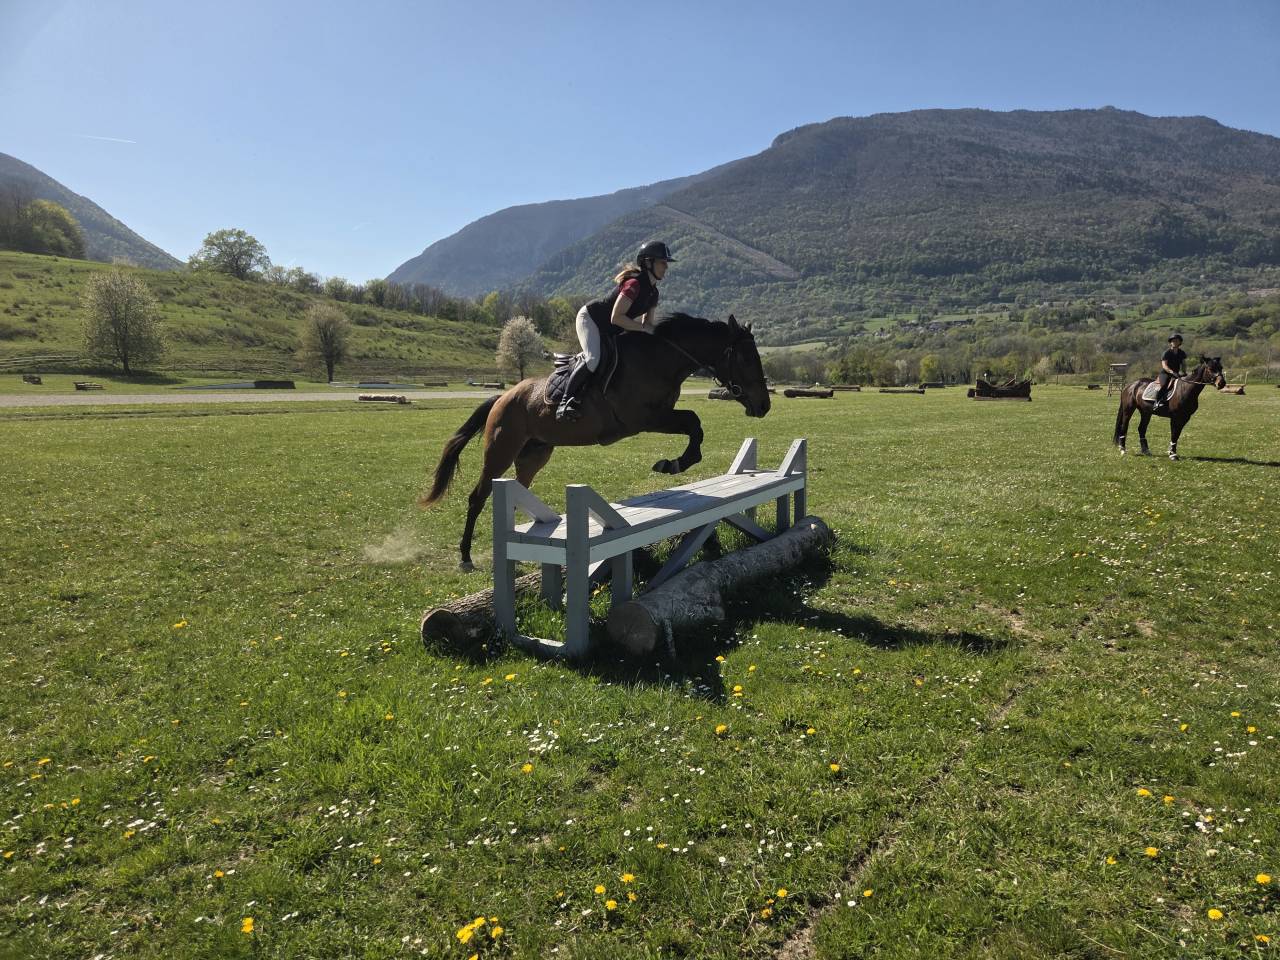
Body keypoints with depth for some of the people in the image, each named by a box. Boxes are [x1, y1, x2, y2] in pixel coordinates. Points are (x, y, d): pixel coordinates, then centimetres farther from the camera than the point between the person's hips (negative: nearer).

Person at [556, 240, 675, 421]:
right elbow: (615, 318, -31)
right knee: (593, 359, -28)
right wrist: (645, 328, -28)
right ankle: (566, 401, -19)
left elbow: (648, 322, 10)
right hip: (589, 318, -10)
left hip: (609, 330, 10)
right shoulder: (634, 283, -26)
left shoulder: (653, 292, 2)